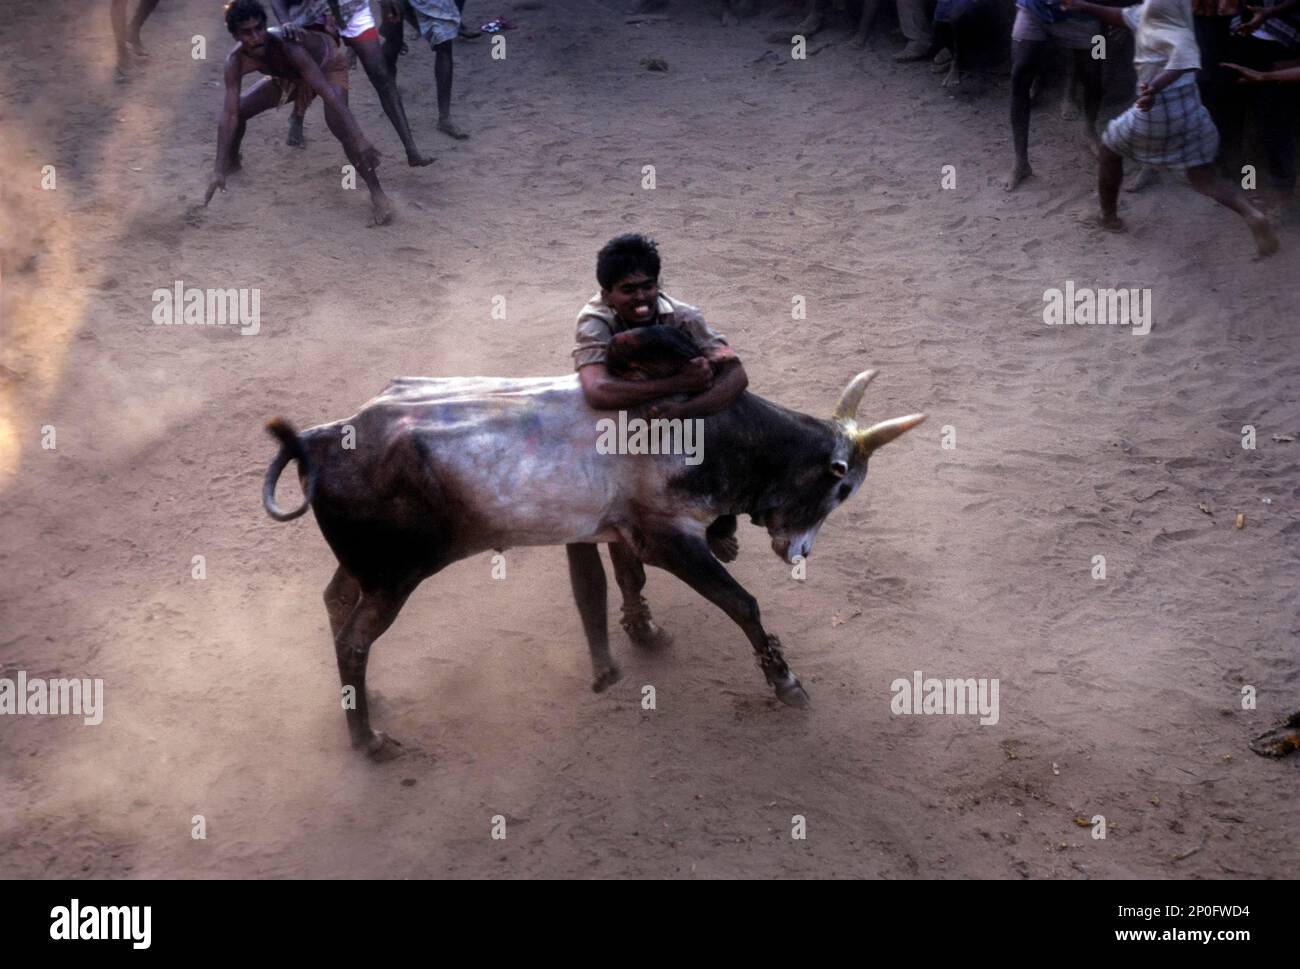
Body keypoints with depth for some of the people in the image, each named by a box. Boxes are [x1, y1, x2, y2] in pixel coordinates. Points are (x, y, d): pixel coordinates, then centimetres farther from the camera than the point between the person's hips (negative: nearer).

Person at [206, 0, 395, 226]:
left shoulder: (287, 47, -42)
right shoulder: (235, 62, -28)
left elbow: (328, 93, -48)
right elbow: (229, 114, -28)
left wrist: (360, 141, -56)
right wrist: (218, 170, -35)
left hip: (329, 65, -5)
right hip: (288, 76, 5)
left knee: (337, 123, -31)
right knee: (238, 109, 2)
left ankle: (377, 194, -27)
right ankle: (232, 162, 34)